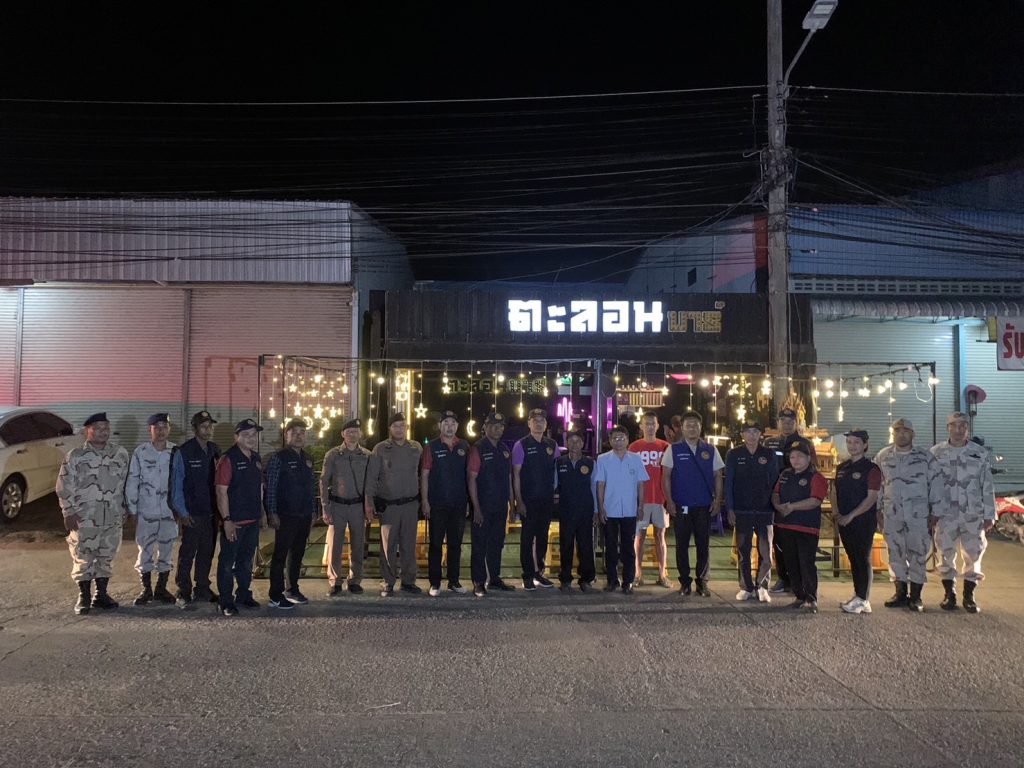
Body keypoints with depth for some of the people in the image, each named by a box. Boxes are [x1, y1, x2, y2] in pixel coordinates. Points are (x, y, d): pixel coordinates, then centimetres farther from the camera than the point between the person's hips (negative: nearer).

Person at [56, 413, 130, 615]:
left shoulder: (120, 454, 6)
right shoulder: (75, 456, -3)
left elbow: (126, 484, 12)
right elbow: (64, 486, -3)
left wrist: (123, 509, 10)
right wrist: (69, 511, -7)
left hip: (112, 517, 3)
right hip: (84, 517, -3)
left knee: (106, 557, 10)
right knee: (82, 558, 1)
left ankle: (101, 595, 22)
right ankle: (84, 597, 13)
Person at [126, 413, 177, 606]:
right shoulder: (140, 452, -2)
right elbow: (132, 483, 1)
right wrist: (132, 510, -1)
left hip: (169, 511, 1)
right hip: (146, 511, -1)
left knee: (166, 550, 8)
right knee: (145, 550, 3)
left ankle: (161, 589, 20)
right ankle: (146, 589, 16)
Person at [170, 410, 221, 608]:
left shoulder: (215, 450, 8)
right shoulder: (183, 452, -7)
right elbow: (176, 484, -7)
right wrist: (182, 512, -10)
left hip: (211, 513, 5)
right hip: (192, 514, -5)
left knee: (207, 554, 12)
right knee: (187, 554, -1)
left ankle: (202, 590, 23)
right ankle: (184, 593, 10)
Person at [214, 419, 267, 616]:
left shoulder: (256, 459, 11)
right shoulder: (228, 459, -14)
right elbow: (221, 491, -17)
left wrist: (262, 513, 19)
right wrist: (227, 520, -21)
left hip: (253, 520, 8)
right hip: (233, 522, -8)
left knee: (246, 560, 17)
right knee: (227, 562, 2)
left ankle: (244, 595, 30)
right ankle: (226, 601, 10)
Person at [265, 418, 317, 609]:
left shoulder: (307, 459, 12)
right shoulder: (279, 458, -8)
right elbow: (270, 487, -10)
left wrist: (313, 510, 15)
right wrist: (272, 513, -14)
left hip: (304, 515, 7)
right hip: (286, 515, -7)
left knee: (298, 553, 14)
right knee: (280, 555, -2)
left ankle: (293, 590, 26)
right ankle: (276, 596, 2)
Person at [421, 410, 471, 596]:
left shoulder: (464, 446, 6)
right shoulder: (432, 447, -2)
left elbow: (469, 474, 10)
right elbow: (424, 475, -3)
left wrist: (468, 500, 6)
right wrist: (425, 501, -8)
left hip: (459, 504, 3)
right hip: (437, 504, -3)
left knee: (455, 544, 10)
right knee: (436, 544, 3)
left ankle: (454, 581, 20)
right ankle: (434, 583, 10)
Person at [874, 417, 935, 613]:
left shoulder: (925, 456, 2)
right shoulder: (883, 456, 9)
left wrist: (934, 513, 0)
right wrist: (878, 511, 8)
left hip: (919, 512, -2)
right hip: (892, 513, 2)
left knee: (918, 553, -1)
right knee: (895, 553, 6)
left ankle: (915, 596, 8)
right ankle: (901, 593, 17)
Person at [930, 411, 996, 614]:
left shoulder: (980, 453, 3)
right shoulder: (936, 453, 1)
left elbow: (987, 486, 4)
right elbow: (931, 485, 0)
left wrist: (989, 515, 2)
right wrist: (931, 512, -5)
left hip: (973, 514, 1)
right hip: (946, 514, 0)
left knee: (973, 555, 2)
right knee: (947, 554, 4)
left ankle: (969, 596, 15)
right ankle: (949, 595, 16)